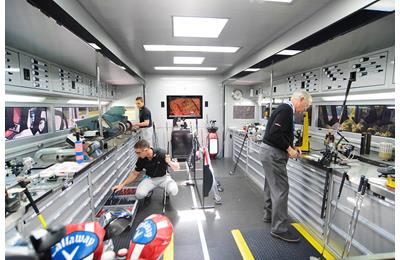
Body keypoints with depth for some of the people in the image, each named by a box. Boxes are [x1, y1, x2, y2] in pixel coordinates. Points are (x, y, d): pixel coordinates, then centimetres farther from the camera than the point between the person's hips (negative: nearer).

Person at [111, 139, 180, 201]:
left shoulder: (161, 154, -26)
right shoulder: (141, 159, -14)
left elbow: (177, 168, -21)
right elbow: (135, 174, 3)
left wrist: (169, 162, -44)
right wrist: (122, 185, -5)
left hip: (163, 177, -2)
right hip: (150, 179, 3)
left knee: (173, 191, -30)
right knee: (139, 194, -23)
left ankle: (166, 192, 6)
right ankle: (149, 190, 11)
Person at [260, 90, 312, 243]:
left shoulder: (284, 109, 16)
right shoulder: (286, 110, -16)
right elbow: (275, 134, -25)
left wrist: (291, 147, 10)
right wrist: (289, 149, -16)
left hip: (270, 151, 11)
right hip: (273, 154, -11)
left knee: (272, 185, 20)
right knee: (281, 189, -6)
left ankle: (269, 215, 36)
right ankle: (279, 229, 4)